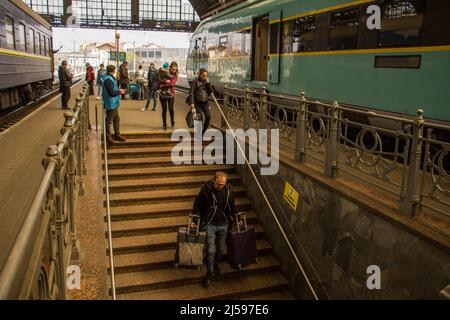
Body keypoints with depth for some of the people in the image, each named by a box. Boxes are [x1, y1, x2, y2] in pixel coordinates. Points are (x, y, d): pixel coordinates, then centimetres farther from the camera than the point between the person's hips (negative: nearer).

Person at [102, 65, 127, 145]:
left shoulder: (110, 78, 11)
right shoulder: (108, 79, -22)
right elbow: (112, 93, -25)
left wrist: (118, 90, 6)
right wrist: (120, 92, -11)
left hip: (114, 103, 11)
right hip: (111, 104, -11)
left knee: (116, 120, 19)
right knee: (109, 121, 2)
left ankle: (117, 135, 30)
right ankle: (108, 137, 13)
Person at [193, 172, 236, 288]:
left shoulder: (228, 189, -5)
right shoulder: (206, 189, -16)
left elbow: (231, 206, 10)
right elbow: (197, 205, -6)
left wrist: (234, 219, 11)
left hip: (223, 224, 3)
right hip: (210, 224, -3)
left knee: (221, 249, 13)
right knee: (210, 250, -4)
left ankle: (215, 264, 42)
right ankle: (210, 273, 17)